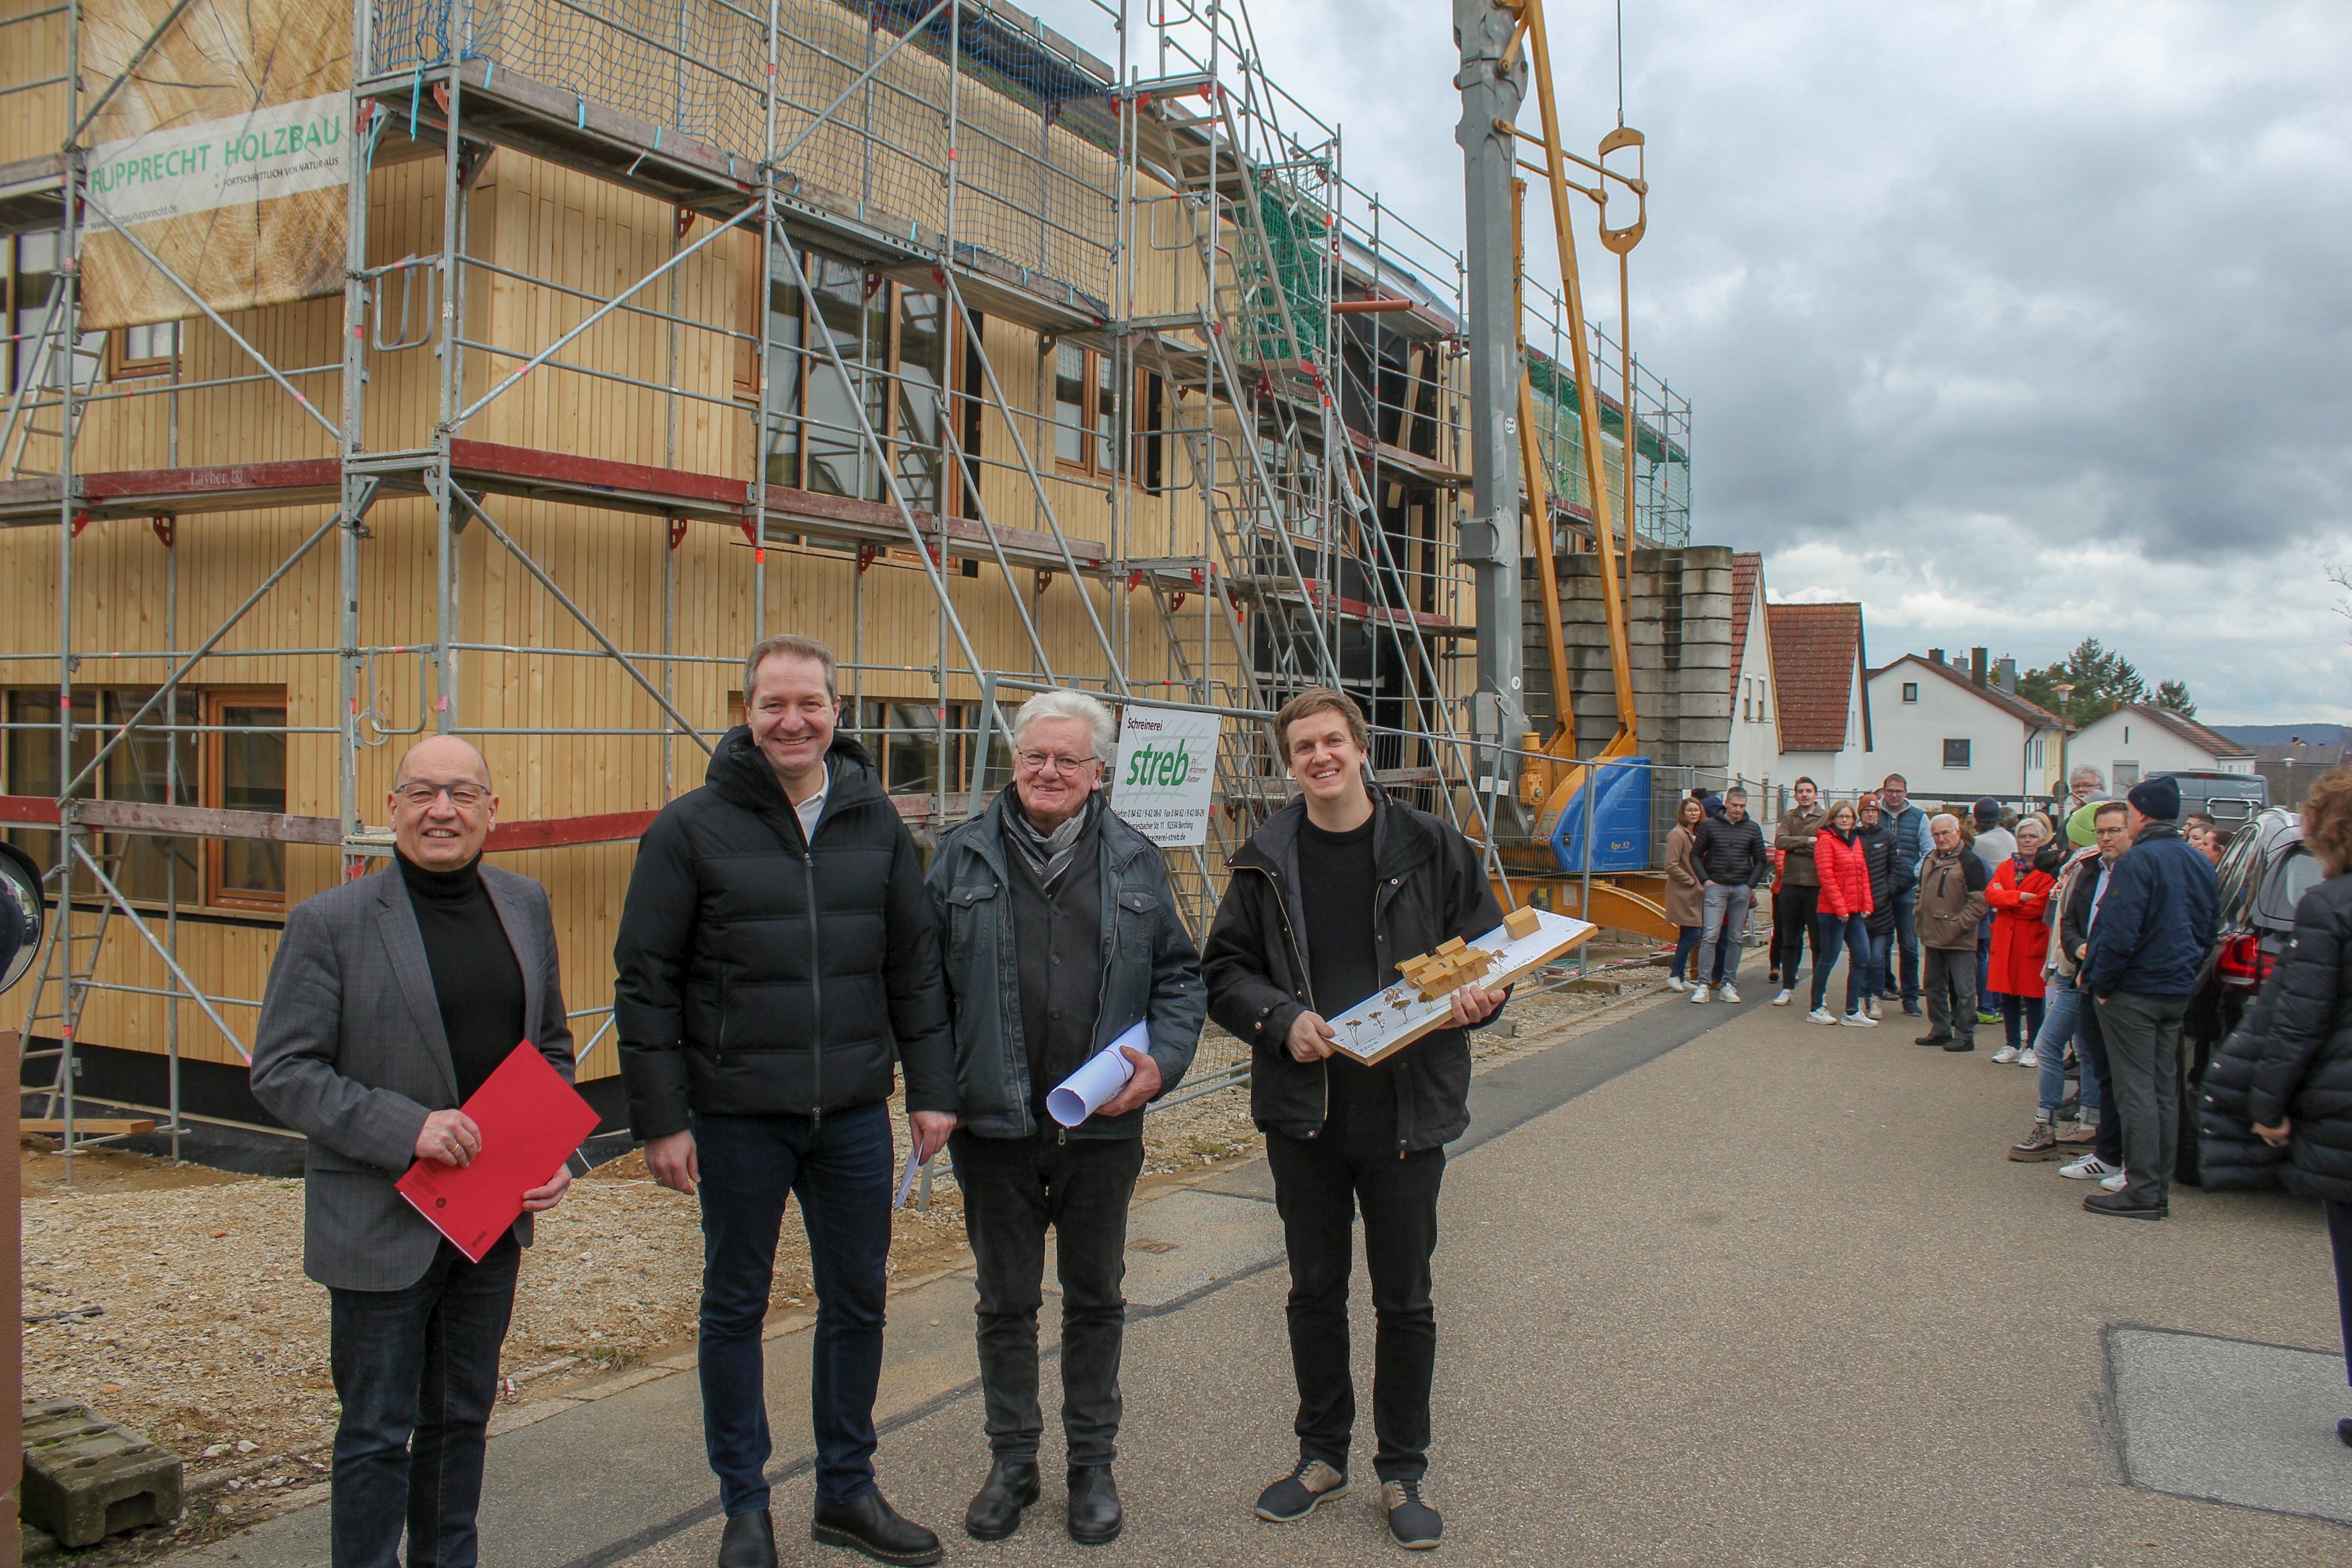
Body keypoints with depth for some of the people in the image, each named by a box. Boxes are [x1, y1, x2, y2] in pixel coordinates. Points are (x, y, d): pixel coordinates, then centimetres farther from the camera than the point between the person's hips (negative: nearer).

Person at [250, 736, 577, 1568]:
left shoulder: (526, 905, 4)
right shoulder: (330, 922, -10)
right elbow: (280, 1072, -10)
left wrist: (556, 1155, -1)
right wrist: (404, 1129, -22)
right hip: (380, 1225, -4)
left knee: (463, 1419, 19)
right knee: (377, 1435, 7)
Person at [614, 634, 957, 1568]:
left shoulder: (876, 822, 4)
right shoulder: (692, 828, -6)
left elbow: (914, 965, 9)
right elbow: (645, 982, -5)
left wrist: (931, 1088, 4)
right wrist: (660, 1118, -9)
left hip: (855, 1114, 3)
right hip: (737, 1116, -3)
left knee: (858, 1305, 13)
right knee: (735, 1309, 11)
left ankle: (848, 1492, 31)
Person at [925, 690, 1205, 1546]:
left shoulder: (1135, 862, 3)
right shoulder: (963, 854, 0)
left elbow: (1179, 973, 8)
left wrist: (1162, 1059, -8)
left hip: (1103, 1127, 1)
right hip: (993, 1123, 0)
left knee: (1096, 1300, 14)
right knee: (1005, 1302, 13)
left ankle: (1093, 1464, 30)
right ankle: (1011, 1462, 30)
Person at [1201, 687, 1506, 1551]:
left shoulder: (1432, 848, -2)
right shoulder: (1266, 861, 2)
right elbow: (1224, 970, 4)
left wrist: (1477, 997, -17)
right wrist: (1283, 1019, -13)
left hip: (1407, 1108, -1)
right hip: (1302, 1108, 2)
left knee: (1404, 1300, 9)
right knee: (1315, 1292, 14)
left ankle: (1403, 1471, 26)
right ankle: (1322, 1453, 33)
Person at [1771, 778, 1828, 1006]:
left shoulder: (1826, 818, 1)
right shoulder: (1790, 817, 10)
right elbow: (1780, 841, -6)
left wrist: (1794, 847, -12)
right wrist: (1806, 841, -15)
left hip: (1816, 885, -3)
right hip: (1790, 884, 3)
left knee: (1819, 942, 3)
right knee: (1789, 941, 9)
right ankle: (1788, 988, 17)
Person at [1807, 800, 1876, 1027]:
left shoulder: (1856, 841, 15)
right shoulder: (1826, 840, -7)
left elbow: (1863, 875, 16)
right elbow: (1826, 876, -13)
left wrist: (1866, 904, 5)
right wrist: (1840, 907, -16)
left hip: (1855, 911, 7)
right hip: (1833, 911, -7)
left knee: (1862, 959, 5)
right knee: (1828, 959, -1)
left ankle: (1852, 1012, 13)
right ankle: (1816, 1010, 10)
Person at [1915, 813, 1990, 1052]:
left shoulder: (1969, 861, -9)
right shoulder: (1931, 859, 14)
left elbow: (1979, 902, -13)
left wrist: (1958, 927, -18)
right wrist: (1922, 922, 13)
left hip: (1959, 940, -8)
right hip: (1933, 937, 8)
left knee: (1963, 989, -2)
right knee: (1934, 986, 14)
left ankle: (1964, 1035, 4)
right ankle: (1940, 1030, 24)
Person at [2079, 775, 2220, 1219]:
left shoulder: (2137, 861, -17)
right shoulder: (2200, 864, 10)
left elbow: (2119, 933, -23)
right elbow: (2209, 932, 15)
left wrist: (2101, 982, -13)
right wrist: (2187, 973, 19)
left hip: (2134, 992, -8)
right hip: (2178, 992, 8)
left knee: (2136, 1090, -4)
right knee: (2165, 1090, 12)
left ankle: (2142, 1191, -2)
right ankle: (2159, 1189, 18)